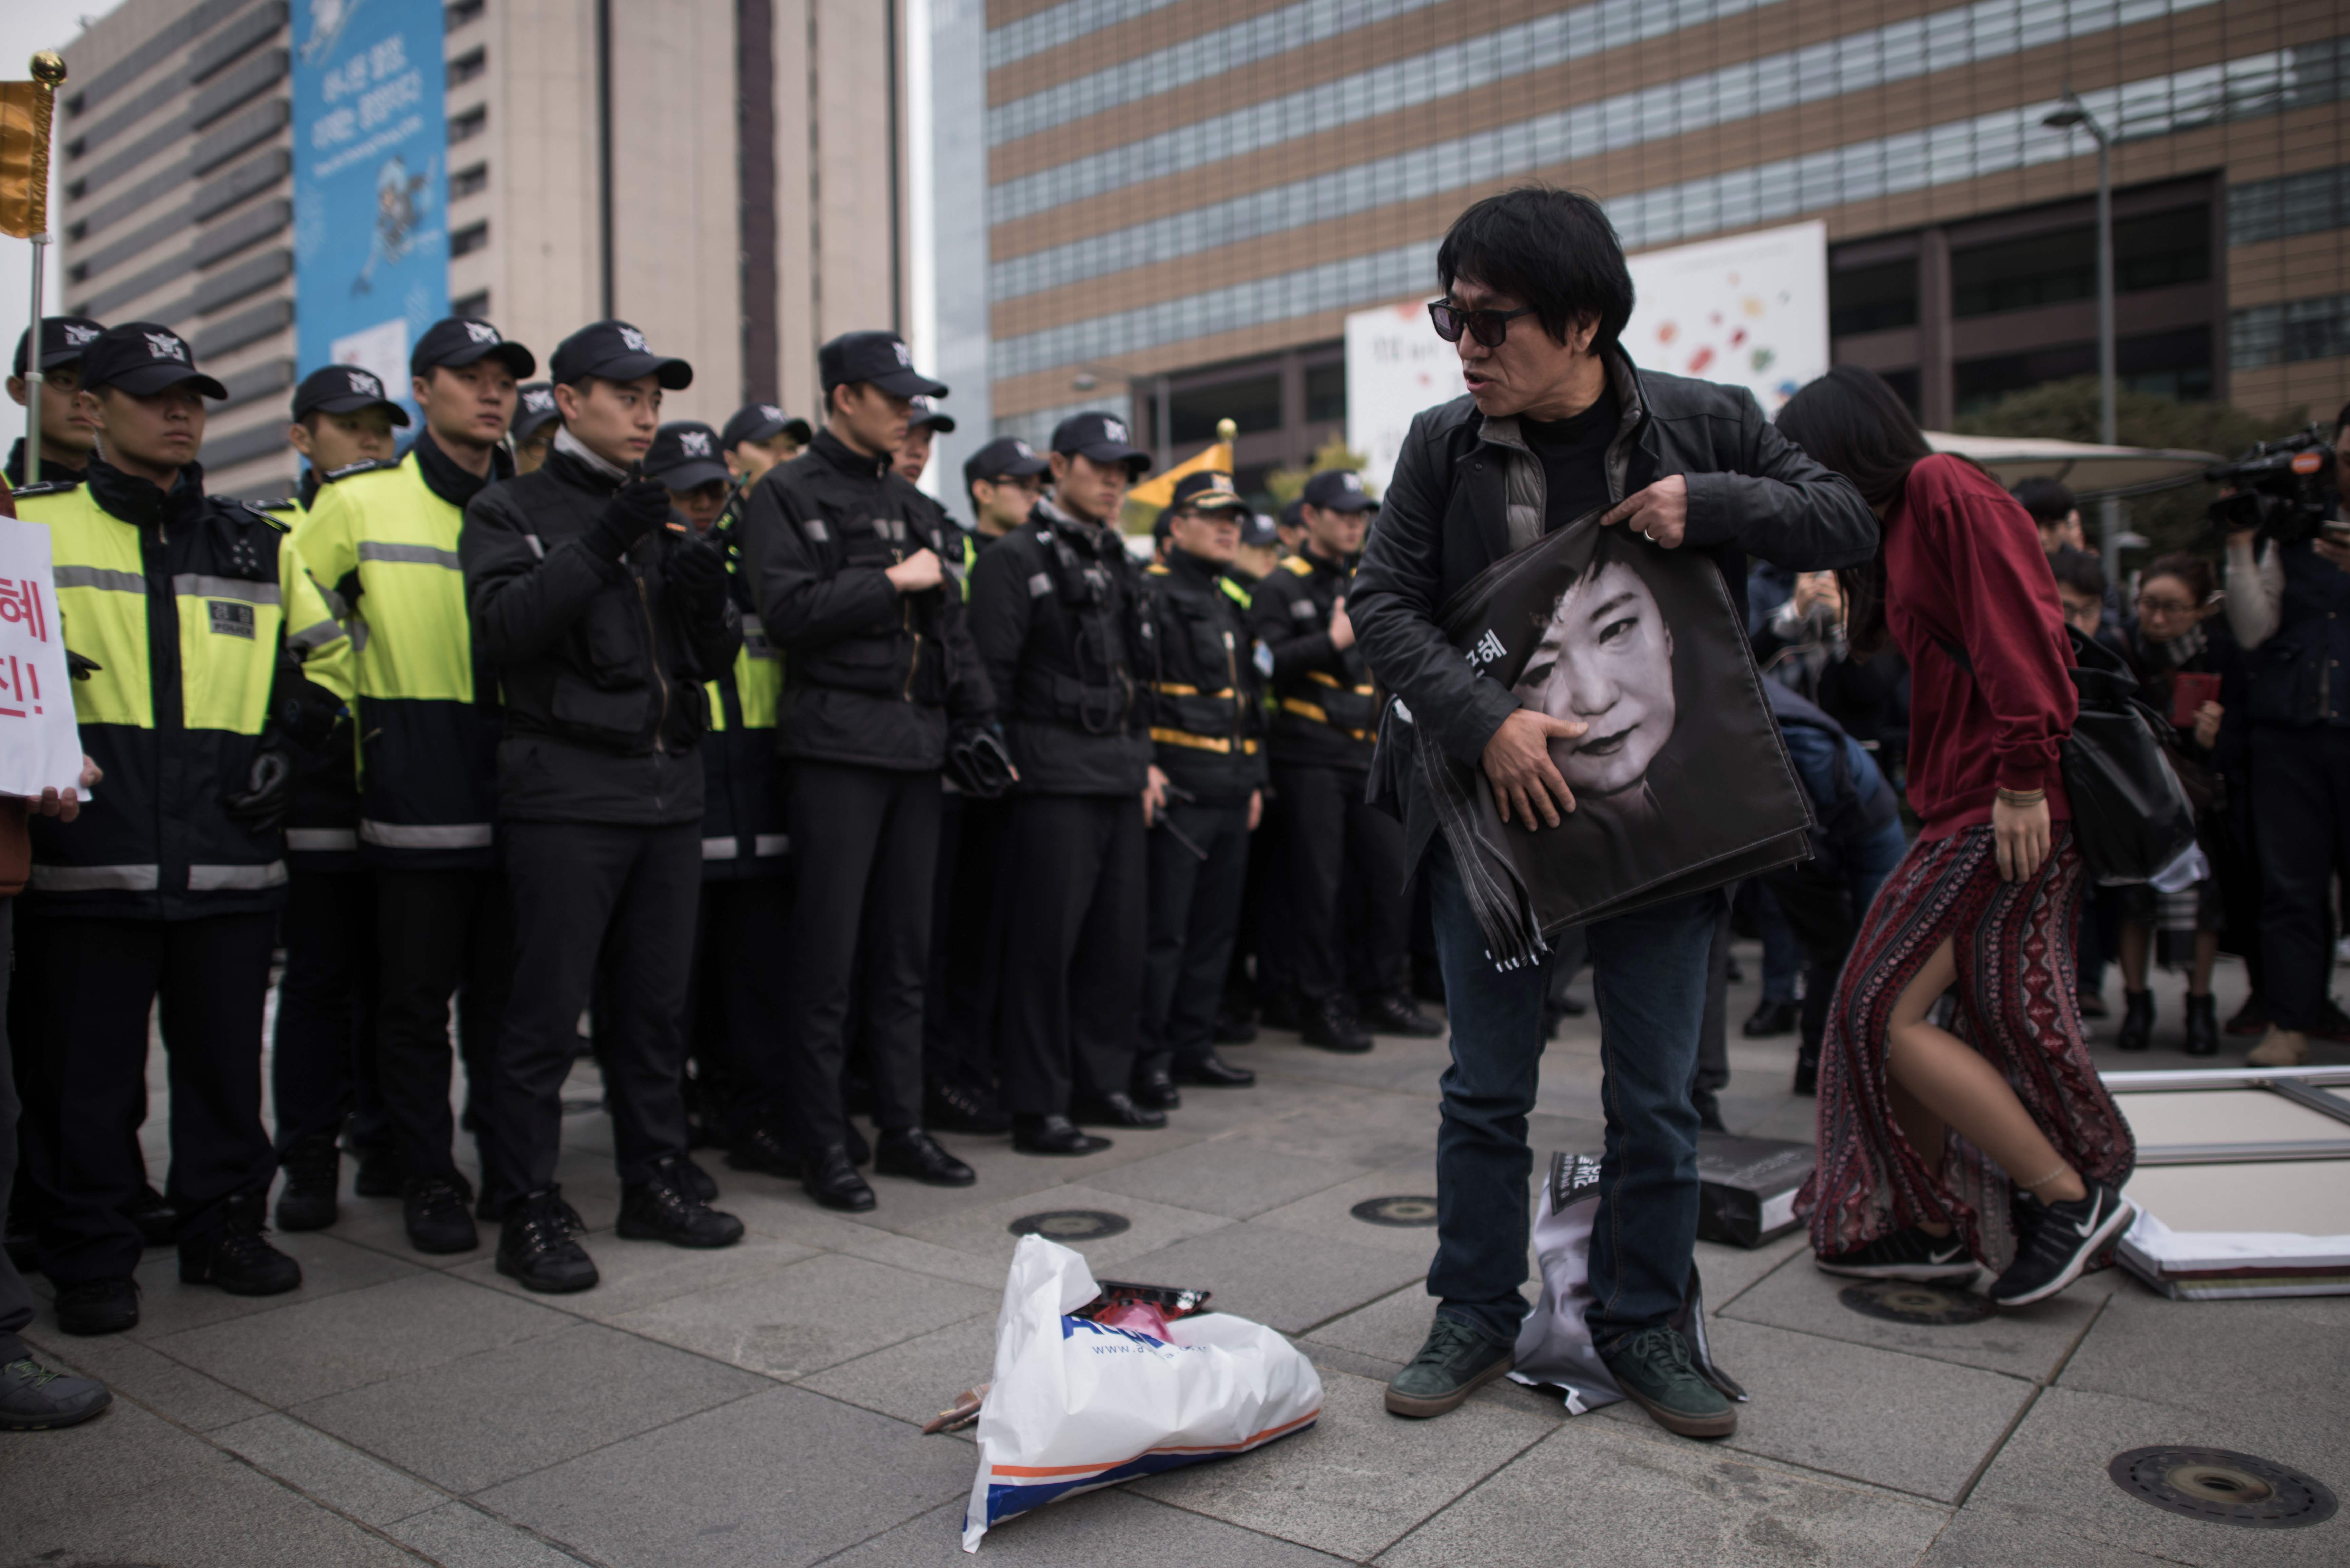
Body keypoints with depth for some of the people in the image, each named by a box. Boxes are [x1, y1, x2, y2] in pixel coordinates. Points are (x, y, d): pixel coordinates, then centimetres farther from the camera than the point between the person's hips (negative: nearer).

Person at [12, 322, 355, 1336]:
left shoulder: (255, 544, 15)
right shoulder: (36, 525, 5)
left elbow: (327, 654, 23)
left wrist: (286, 747, 10)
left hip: (230, 856, 3)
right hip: (89, 854, -3)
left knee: (225, 1059, 11)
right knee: (84, 1071, 4)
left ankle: (224, 1229, 25)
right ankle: (87, 1259, 18)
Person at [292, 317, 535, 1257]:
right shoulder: (363, 502, 3)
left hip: (517, 788, 3)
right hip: (417, 795, -2)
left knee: (507, 994, 9)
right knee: (417, 996, 3)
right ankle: (429, 1179, 15)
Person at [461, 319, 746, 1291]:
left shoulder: (664, 516, 19)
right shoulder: (513, 510, 4)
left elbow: (715, 660, 16)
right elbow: (499, 629, -12)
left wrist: (709, 600, -6)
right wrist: (598, 547, -19)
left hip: (670, 790, 5)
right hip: (567, 792, -5)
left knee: (658, 1001, 11)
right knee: (547, 1009, -4)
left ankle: (655, 1180, 22)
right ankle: (527, 1210, 6)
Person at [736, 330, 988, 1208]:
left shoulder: (913, 506, 19)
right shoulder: (787, 495, -1)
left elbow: (950, 626, 19)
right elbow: (788, 611, -15)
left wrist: (980, 725, 12)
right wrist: (891, 581, -10)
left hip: (917, 745, 6)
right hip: (837, 746, -6)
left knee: (906, 951, 10)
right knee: (827, 955, -2)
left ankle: (902, 1128, 20)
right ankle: (823, 1145, 9)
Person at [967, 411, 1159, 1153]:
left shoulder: (1116, 561, 20)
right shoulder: (1013, 559, -3)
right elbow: (990, 675, -9)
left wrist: (1144, 764, 19)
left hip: (1119, 778, 7)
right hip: (1054, 779, -7)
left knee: (1119, 939, 9)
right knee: (1046, 943, -5)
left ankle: (1101, 1084, 21)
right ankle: (1037, 1106, 4)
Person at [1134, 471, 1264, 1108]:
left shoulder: (1232, 601, 21)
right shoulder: (1152, 593, -5)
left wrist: (1254, 779, 20)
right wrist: (1143, 764, -22)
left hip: (1230, 792, 8)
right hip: (1176, 789, -8)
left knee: (1215, 929, 12)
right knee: (1162, 931, -5)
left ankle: (1192, 1047, 21)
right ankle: (1147, 1061, 3)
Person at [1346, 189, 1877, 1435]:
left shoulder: (1707, 425, -2)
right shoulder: (1443, 444, -1)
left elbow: (1849, 524, 4)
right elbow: (1382, 603, -4)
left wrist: (1713, 504, -15)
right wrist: (1485, 723, -19)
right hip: (1495, 810, 1)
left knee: (1655, 1099, 8)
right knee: (1486, 1088, 9)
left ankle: (1641, 1326, 28)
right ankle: (1476, 1316, 27)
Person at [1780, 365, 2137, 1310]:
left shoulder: (1944, 488, -7)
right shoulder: (1902, 529, 23)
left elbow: (2017, 631, -18)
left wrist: (2023, 776, -22)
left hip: (2003, 811, -10)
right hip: (1965, 808, 10)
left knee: (1888, 1014, -11)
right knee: (1889, 1012, 10)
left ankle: (2074, 1198, 1)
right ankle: (1934, 1228, 20)